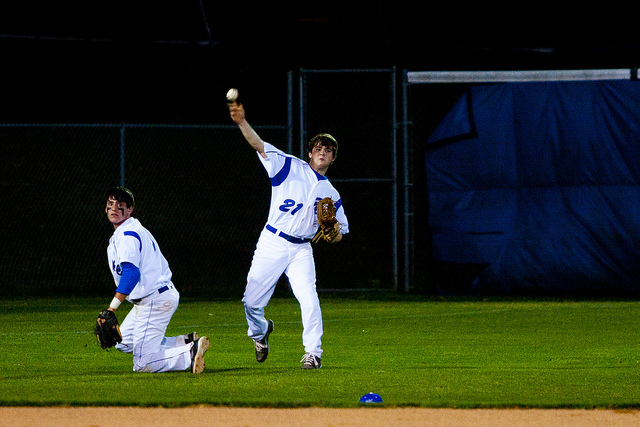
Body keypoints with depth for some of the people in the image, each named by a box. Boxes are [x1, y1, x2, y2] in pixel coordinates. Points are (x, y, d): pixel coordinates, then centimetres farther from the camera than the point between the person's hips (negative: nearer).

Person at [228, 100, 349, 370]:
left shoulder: (331, 194, 12)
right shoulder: (291, 168, 3)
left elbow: (338, 236, 15)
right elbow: (259, 145, -9)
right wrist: (241, 122, -25)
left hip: (301, 250, 2)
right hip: (272, 244, -1)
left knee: (309, 299, -20)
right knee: (252, 302, -1)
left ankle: (312, 353, -11)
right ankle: (260, 332, 32)